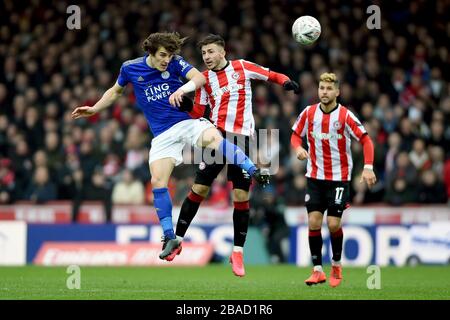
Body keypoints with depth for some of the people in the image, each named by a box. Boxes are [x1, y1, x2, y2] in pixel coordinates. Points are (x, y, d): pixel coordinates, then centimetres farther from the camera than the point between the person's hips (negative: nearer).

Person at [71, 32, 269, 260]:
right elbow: (115, 91, 23)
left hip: (187, 122, -2)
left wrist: (182, 89, -36)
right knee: (158, 182, -10)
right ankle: (170, 237, -1)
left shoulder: (175, 63, -4)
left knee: (213, 138, -35)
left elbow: (200, 78, -18)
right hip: (163, 134, 2)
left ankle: (253, 171, -34)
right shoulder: (130, 68, 3)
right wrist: (93, 109, 19)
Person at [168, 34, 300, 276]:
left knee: (241, 196, -1)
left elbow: (271, 75, 10)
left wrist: (285, 82, -10)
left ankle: (238, 251, 8)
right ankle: (177, 238, 6)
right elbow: (197, 112, 8)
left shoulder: (242, 67, 4)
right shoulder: (204, 79, 8)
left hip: (243, 138, -1)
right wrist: (180, 97, -10)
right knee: (199, 188, -4)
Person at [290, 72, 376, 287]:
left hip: (339, 177, -3)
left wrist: (368, 168, -20)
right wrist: (298, 148, -13)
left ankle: (336, 265, 18)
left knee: (333, 224, -7)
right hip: (315, 177, 3)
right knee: (314, 222, -7)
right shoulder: (309, 113, -2)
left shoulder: (345, 116, -11)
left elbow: (365, 140, -8)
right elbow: (296, 135, 10)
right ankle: (318, 270, 1)